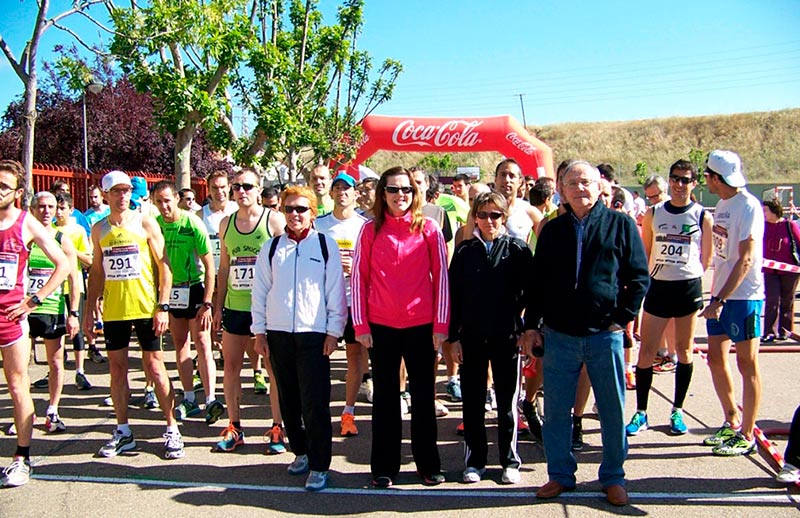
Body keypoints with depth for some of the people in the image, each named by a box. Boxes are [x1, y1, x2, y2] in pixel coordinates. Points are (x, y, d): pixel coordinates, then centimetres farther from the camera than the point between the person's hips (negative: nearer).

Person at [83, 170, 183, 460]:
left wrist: (163, 306, -11)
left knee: (154, 366, 0)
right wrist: (89, 310, 11)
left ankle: (172, 430, 8)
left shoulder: (145, 223, -2)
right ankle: (123, 432, 19)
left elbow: (164, 266, -4)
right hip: (113, 310, 4)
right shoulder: (99, 229, 9)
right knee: (117, 368, 8)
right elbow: (96, 272, 15)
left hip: (145, 307, -4)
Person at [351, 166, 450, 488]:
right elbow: (359, 278, 2)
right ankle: (384, 466, 22)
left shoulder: (428, 228, 1)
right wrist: (360, 325, -3)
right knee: (385, 396, 10)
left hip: (421, 325, 0)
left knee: (423, 394, 10)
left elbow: (441, 276, 0)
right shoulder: (370, 230, 2)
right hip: (381, 326, 1)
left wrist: (441, 325, -5)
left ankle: (428, 464, 24)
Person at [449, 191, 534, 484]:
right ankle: (475, 461, 22)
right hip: (471, 338, 2)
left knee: (507, 401, 8)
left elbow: (529, 293, 1)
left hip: (506, 337, -1)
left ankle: (510, 461, 22)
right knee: (472, 401, 9)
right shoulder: (465, 251, 5)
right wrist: (454, 337, 0)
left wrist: (526, 330, -6)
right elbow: (454, 296, 4)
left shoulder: (518, 251, 0)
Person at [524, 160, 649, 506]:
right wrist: (531, 326, 6)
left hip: (605, 335, -2)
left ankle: (613, 477, 25)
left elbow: (639, 277, 2)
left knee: (613, 410, 8)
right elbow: (537, 282, 11)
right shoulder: (552, 230, 8)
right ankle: (560, 475, 23)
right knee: (556, 411, 8)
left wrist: (623, 318, -5)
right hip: (559, 335, 2)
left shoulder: (621, 224, 1)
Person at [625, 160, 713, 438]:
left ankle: (677, 411, 21)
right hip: (657, 287, 1)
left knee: (684, 351, 8)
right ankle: (641, 413, 10)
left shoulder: (703, 216, 0)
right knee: (646, 351, 0)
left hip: (688, 288, -1)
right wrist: (643, 283, 2)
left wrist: (689, 279, 3)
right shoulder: (653, 214, 5)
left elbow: (706, 258, 7)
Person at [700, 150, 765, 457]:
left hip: (744, 296, -8)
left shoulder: (748, 206, -15)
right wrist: (716, 296, 12)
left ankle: (747, 436, 12)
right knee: (716, 359, 12)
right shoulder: (722, 204, 11)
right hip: (721, 294, 9)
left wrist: (721, 299, -23)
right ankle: (732, 423, 28)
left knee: (747, 364, 1)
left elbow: (746, 260, -20)